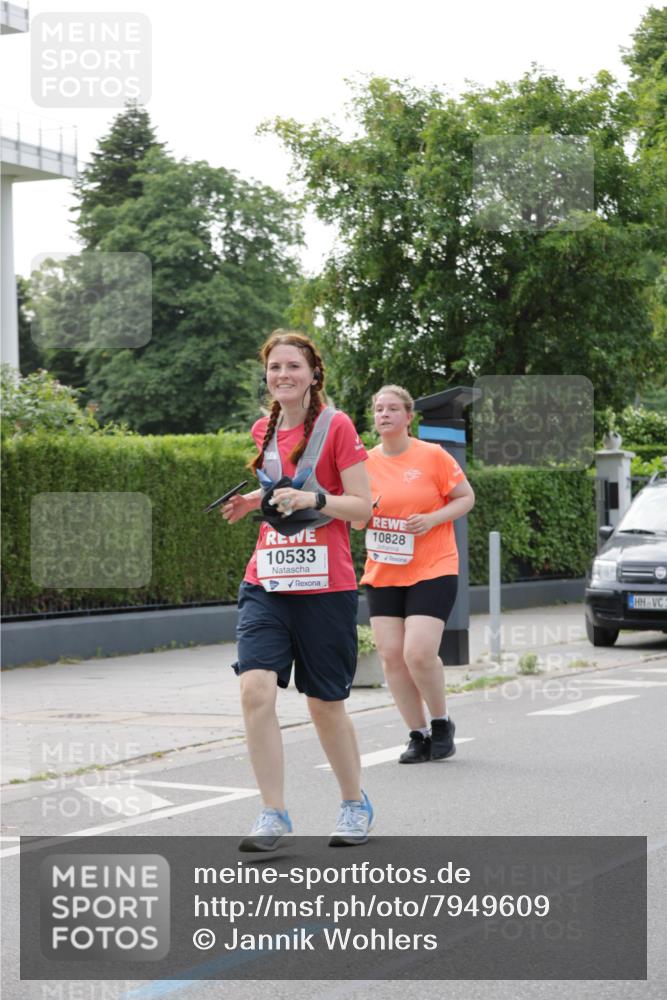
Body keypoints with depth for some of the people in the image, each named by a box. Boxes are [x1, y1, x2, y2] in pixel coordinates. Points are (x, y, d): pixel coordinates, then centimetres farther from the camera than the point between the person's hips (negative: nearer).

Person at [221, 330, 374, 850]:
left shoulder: (337, 426, -6)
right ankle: (274, 815, -5)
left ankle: (356, 804, 29)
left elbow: (361, 507, -7)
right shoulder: (264, 430, 11)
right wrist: (258, 500, 10)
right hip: (266, 583, 4)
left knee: (326, 705, 6)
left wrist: (311, 499, -21)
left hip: (325, 587, -4)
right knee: (256, 690, -14)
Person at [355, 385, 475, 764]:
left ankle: (442, 723, 10)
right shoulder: (366, 462, 6)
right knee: (391, 655, -3)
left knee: (418, 653, -16)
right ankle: (419, 735, 11)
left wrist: (433, 519, -14)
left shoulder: (433, 456, -4)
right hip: (382, 573, 4)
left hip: (432, 570, -4)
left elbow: (467, 497, 2)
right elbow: (356, 518, 14)